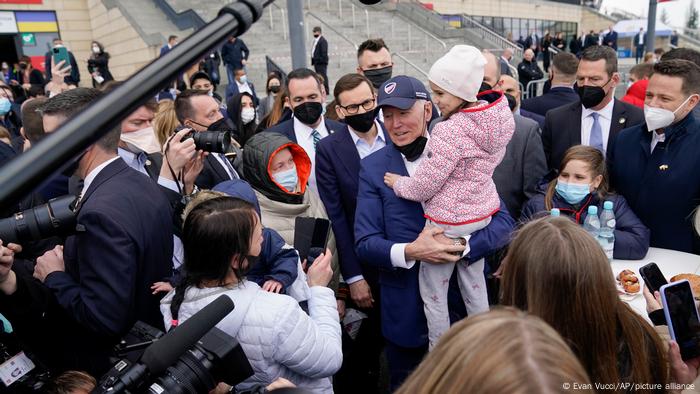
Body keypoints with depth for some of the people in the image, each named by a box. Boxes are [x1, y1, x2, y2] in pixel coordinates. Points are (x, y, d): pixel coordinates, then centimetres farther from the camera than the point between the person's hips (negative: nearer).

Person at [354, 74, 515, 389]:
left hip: (465, 302, 1)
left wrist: (462, 246, -24)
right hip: (405, 311, 0)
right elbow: (365, 243, -7)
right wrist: (410, 251, -25)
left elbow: (503, 222, -6)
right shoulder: (373, 167, -3)